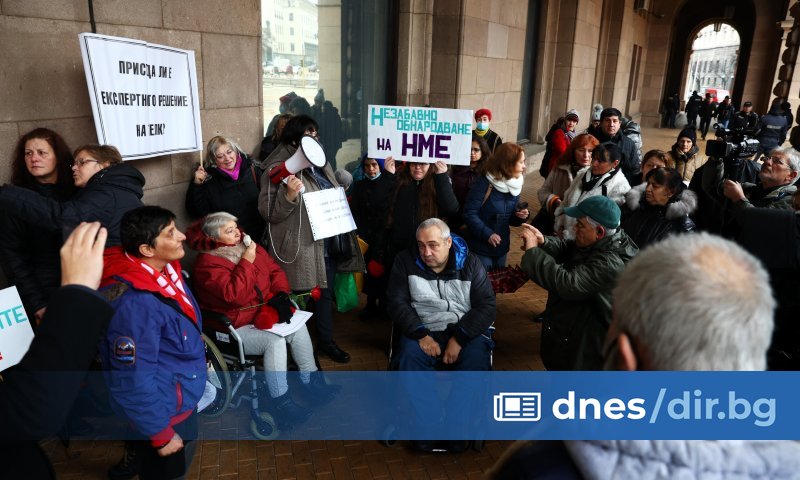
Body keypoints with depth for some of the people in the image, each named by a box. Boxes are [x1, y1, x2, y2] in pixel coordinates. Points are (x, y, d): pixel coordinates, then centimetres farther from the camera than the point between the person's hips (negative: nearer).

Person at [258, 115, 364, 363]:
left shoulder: (319, 163, 13)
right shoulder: (279, 168, -11)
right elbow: (268, 211, -16)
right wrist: (289, 195, -31)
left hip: (327, 244, 8)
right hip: (300, 248, -8)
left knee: (325, 292, 18)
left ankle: (326, 340, 34)